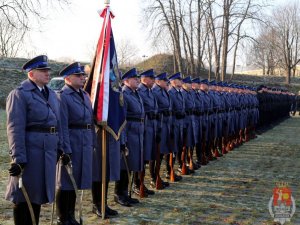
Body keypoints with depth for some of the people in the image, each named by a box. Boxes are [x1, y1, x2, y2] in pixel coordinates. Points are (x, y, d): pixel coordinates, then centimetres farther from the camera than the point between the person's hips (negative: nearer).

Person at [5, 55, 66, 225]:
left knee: (38, 193, 15)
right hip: (30, 151, -7)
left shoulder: (51, 94, 15)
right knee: (25, 194, 3)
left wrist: (61, 148, 14)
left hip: (49, 151, 7)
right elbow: (15, 128, -15)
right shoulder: (19, 94, -8)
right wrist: (18, 158, -20)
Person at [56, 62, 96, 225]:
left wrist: (93, 143, 12)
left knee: (76, 181, 15)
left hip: (86, 144, 8)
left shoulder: (85, 95, 14)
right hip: (71, 144, -7)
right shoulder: (62, 97, -11)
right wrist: (65, 150, -20)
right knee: (66, 182, 4)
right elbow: (62, 126, -16)